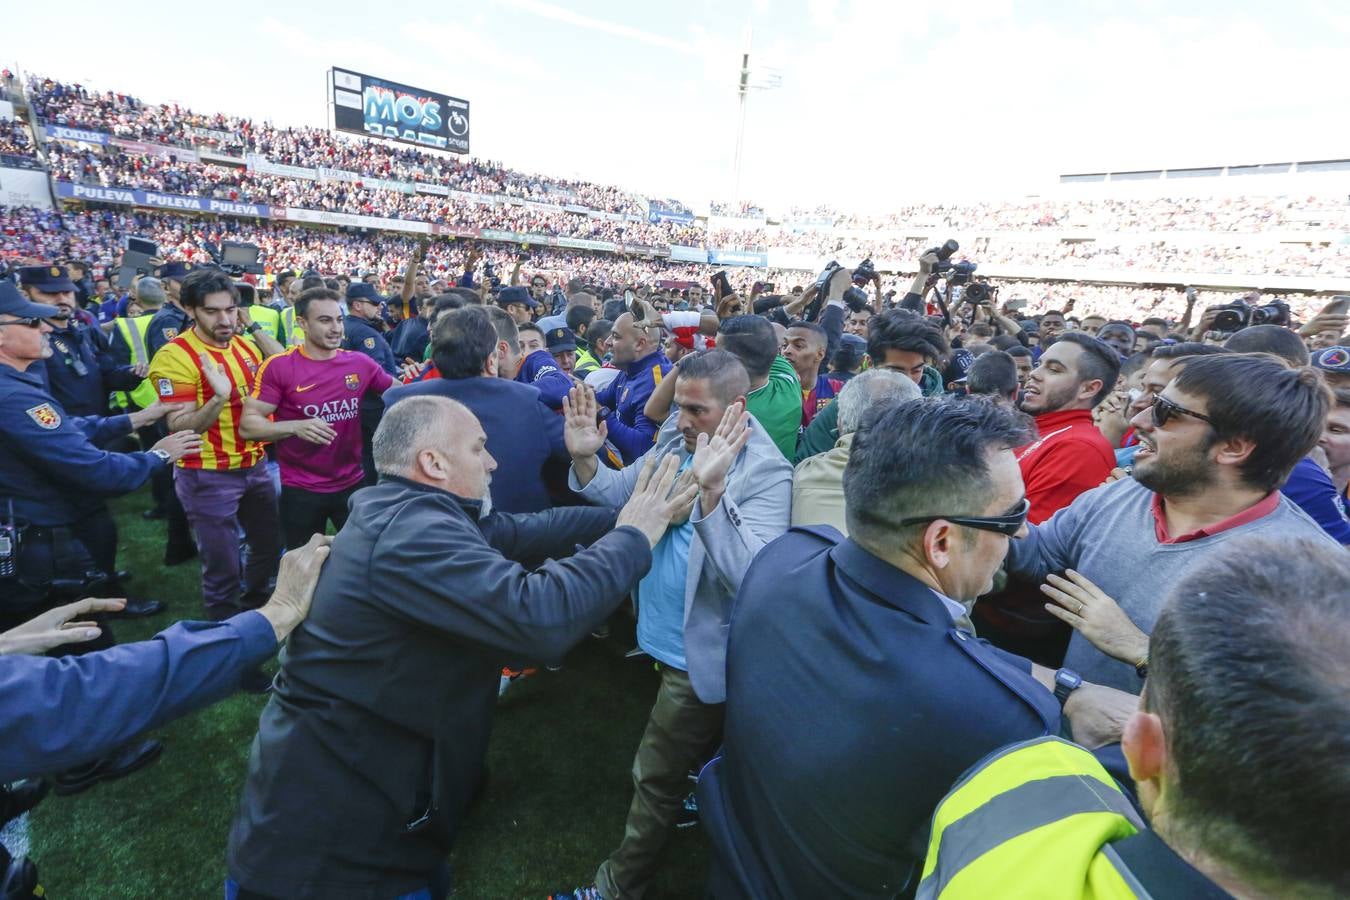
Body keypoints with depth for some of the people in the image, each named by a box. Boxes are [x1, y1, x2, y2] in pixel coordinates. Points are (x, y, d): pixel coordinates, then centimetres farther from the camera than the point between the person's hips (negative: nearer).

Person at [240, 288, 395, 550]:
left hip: (353, 483, 3)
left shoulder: (360, 363, -2)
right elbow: (247, 425, -12)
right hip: (300, 490, -2)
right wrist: (296, 426, -28)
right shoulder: (278, 367, -11)